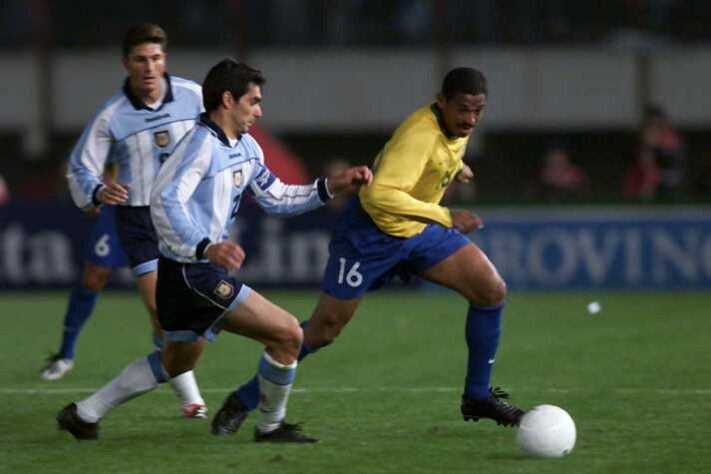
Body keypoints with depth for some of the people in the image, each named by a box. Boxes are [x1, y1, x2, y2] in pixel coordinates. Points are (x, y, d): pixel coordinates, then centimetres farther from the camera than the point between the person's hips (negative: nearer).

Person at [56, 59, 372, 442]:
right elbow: (165, 200, -29)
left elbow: (276, 198, 20)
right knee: (288, 334, -10)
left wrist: (333, 185, 11)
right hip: (191, 275, -11)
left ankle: (84, 413, 31)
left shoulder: (246, 148, 12)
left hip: (203, 272, 11)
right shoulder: (202, 144, -18)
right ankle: (271, 425, 8)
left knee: (176, 361, 26)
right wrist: (206, 247, -41)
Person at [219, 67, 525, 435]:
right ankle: (243, 401, 16)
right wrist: (446, 218, -40)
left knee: (492, 291, -6)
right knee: (323, 329, -2)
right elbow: (379, 195, -43)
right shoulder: (420, 135, -32)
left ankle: (478, 398, 7)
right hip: (370, 234, -8)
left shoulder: (456, 125, -5)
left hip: (420, 231, 8)